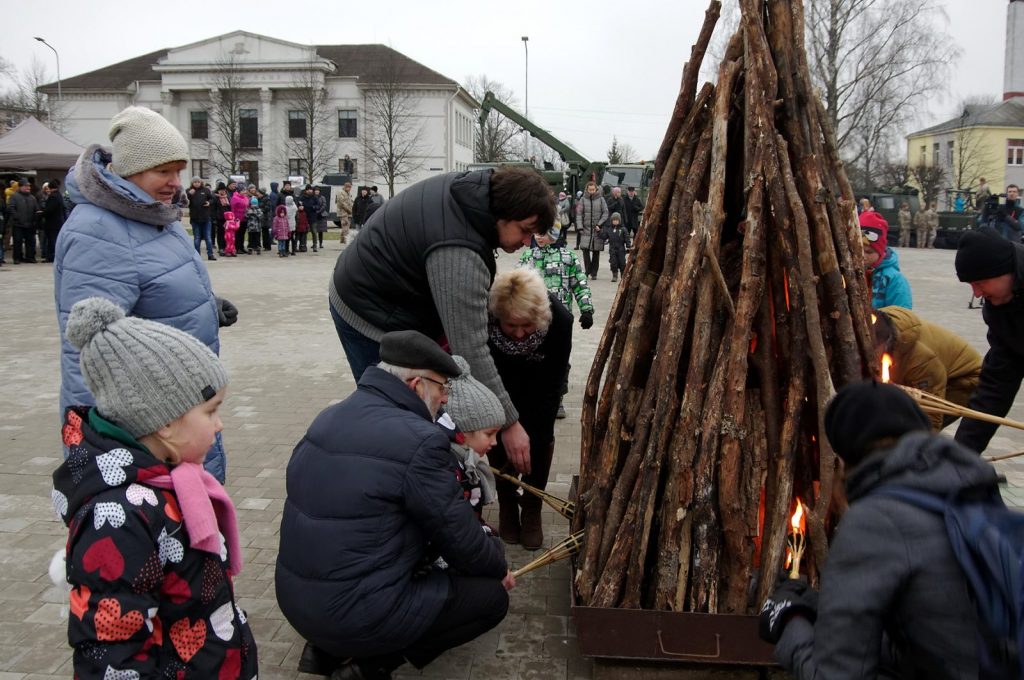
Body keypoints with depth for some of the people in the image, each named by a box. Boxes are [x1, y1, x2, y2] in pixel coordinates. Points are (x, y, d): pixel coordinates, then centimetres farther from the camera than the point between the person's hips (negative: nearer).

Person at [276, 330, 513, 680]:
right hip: (355, 614, -8)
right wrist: (499, 567, 12)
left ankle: (326, 647, 18)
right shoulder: (420, 441, -20)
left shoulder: (332, 416, 5)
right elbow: (459, 535, -9)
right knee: (491, 596, 6)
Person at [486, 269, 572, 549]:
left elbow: (551, 387, -29)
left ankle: (531, 508, 9)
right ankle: (507, 506, 11)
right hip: (498, 375, 0)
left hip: (538, 375, 0)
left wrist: (536, 439, -29)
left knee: (541, 435, -9)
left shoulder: (560, 320, -39)